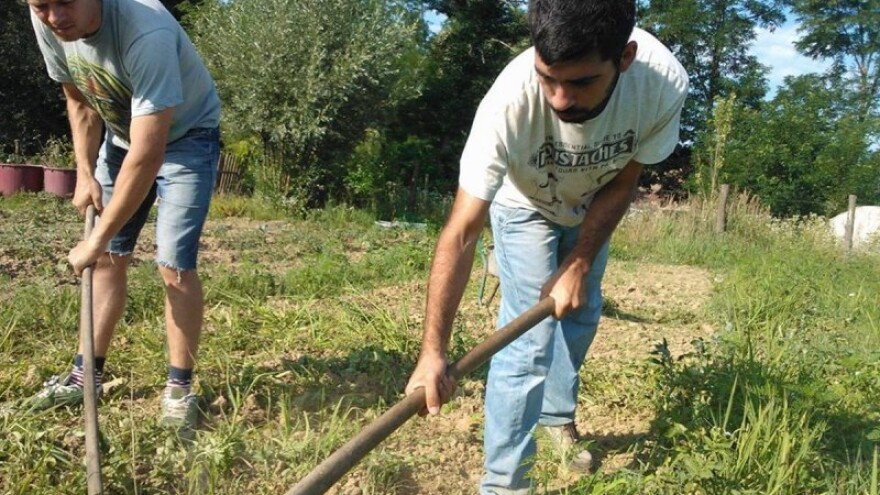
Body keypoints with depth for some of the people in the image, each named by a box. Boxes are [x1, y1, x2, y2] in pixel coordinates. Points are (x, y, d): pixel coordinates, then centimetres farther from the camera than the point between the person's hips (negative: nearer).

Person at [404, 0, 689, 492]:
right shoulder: (509, 102, -44)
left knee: (581, 311, 18)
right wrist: (433, 350, -49)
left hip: (591, 203, 4)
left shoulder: (665, 83, -37)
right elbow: (461, 234, -43)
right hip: (525, 205, -3)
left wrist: (578, 265, -23)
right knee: (529, 336, -12)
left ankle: (559, 418, 45)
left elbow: (623, 182, -19)